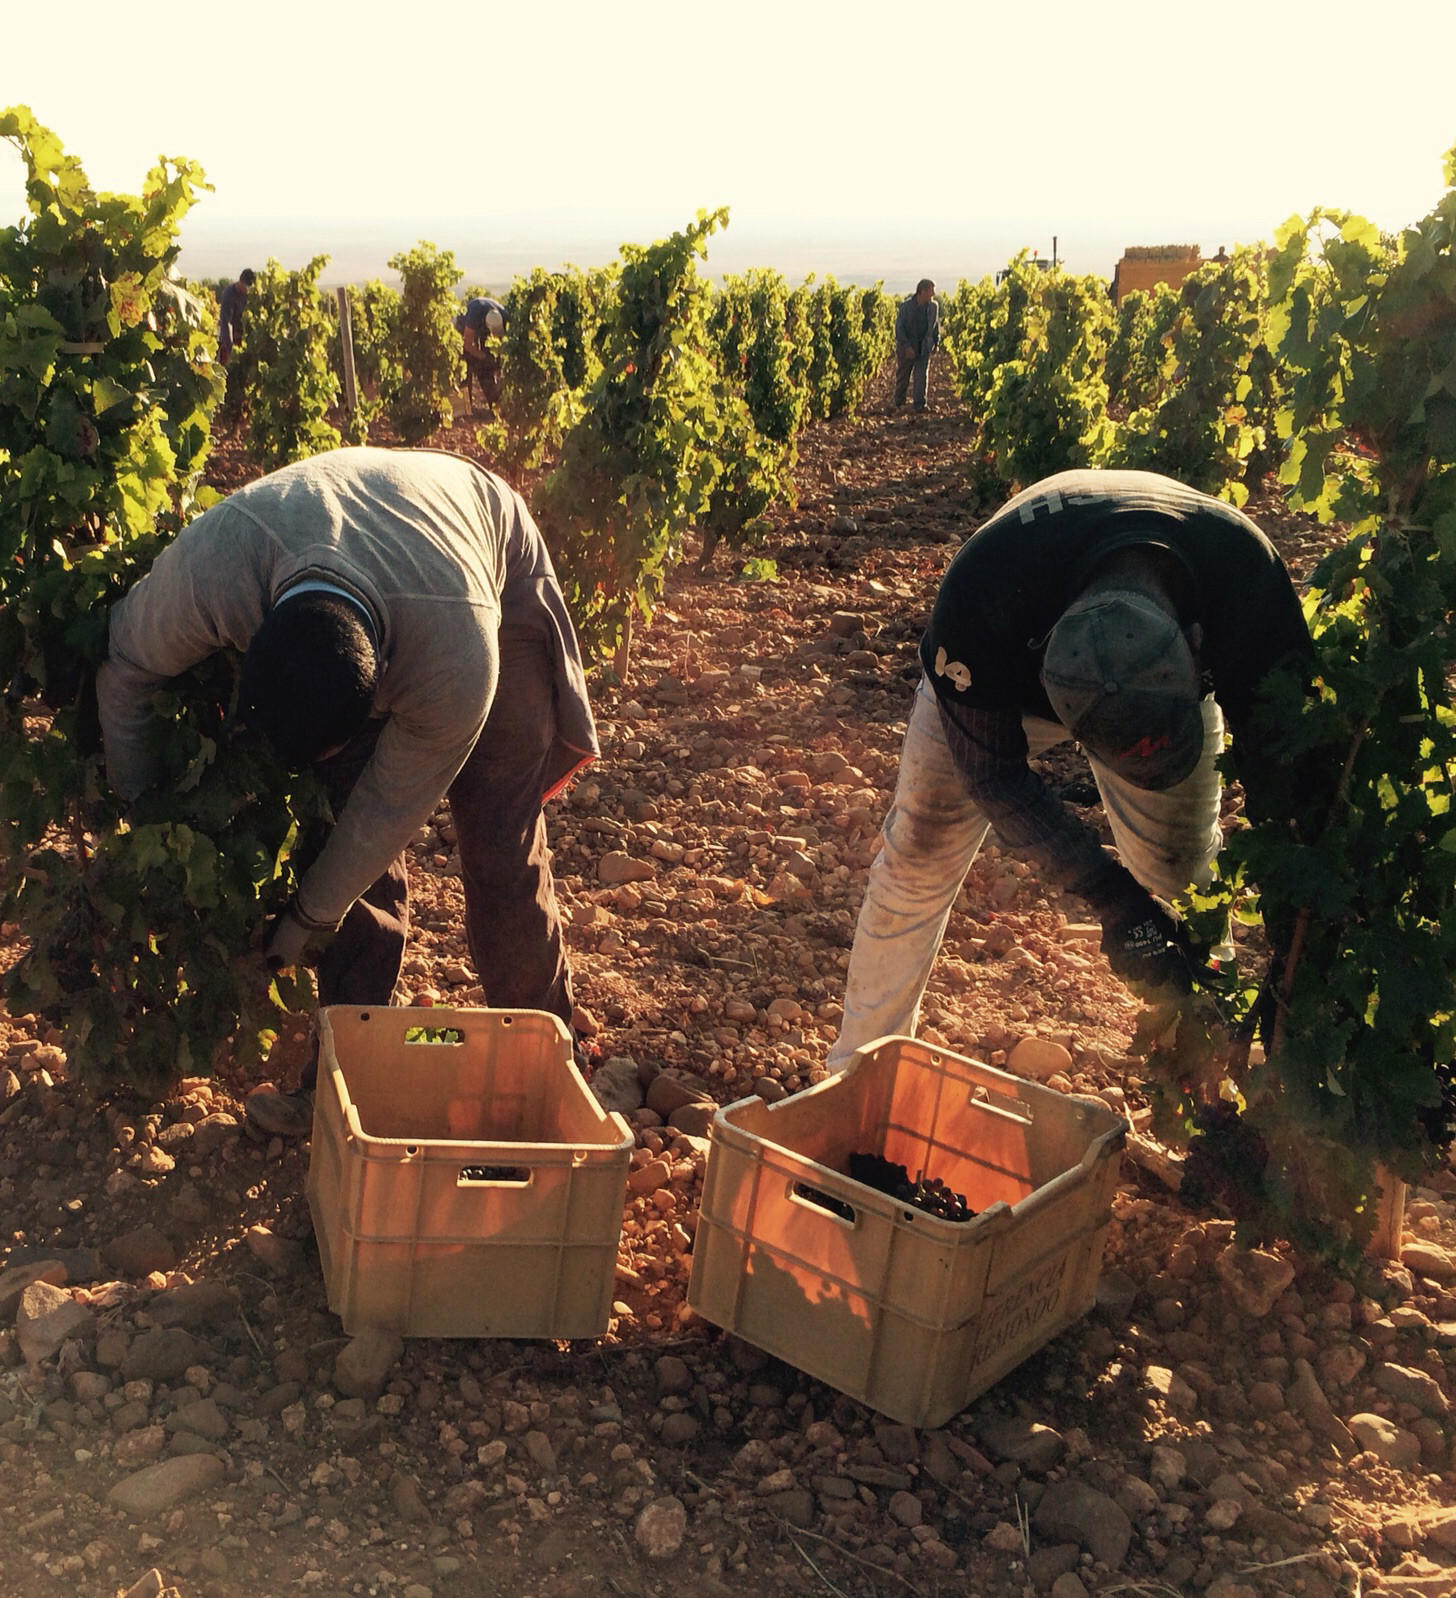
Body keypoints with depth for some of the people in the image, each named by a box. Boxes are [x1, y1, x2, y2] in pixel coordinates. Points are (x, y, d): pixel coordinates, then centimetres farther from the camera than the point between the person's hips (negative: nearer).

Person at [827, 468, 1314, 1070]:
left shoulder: (1243, 570, -40)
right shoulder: (984, 590, -46)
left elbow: (1277, 748, -24)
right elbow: (992, 771, -30)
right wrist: (1113, 896, -35)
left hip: (1161, 674, 2)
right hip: (1000, 682, -1)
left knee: (1184, 874, 1)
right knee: (920, 856, -2)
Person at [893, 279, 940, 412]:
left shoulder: (934, 306, 1)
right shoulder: (906, 306, -13)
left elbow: (936, 325, 15)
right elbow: (899, 327, -13)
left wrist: (936, 343, 10)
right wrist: (906, 346, -20)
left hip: (924, 347, 3)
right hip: (907, 347, -3)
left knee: (922, 375, -4)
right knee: (902, 376, 8)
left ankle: (920, 404, -1)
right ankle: (899, 404, 22)